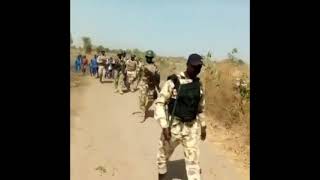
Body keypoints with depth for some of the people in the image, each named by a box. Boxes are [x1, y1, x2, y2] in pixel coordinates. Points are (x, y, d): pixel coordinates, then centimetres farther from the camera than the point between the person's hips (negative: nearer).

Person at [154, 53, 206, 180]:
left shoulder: (199, 84, 3)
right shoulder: (173, 82, -13)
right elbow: (159, 103, -13)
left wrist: (203, 126, 17)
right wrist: (164, 126, -19)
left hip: (192, 128, 3)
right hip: (173, 126, -3)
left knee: (193, 160, 4)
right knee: (163, 155, 16)